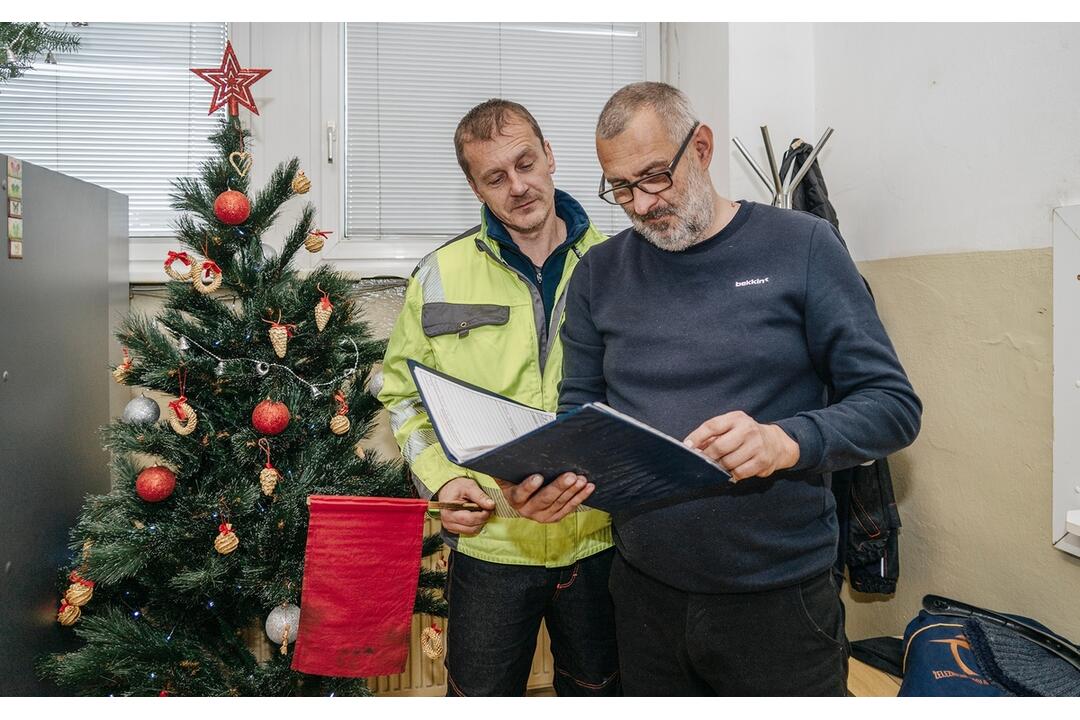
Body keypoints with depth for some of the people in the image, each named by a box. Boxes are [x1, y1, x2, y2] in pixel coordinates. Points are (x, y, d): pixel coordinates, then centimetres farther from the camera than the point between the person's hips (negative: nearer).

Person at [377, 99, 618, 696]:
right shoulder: (441, 275, -1)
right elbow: (403, 392, 5)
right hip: (489, 541, 0)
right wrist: (442, 478, -9)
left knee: (598, 690, 22)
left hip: (602, 537, 1)